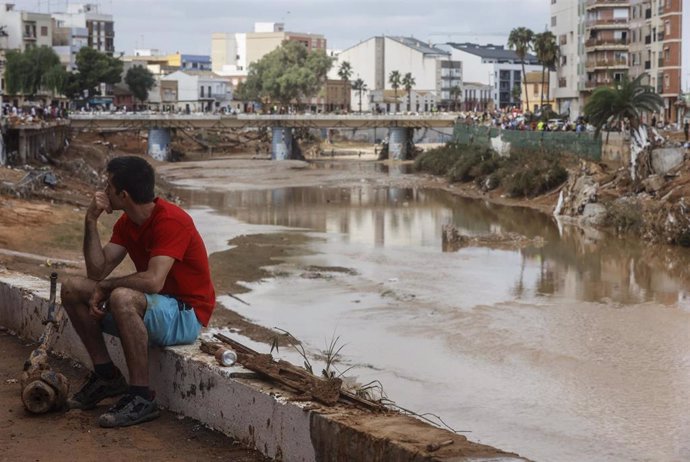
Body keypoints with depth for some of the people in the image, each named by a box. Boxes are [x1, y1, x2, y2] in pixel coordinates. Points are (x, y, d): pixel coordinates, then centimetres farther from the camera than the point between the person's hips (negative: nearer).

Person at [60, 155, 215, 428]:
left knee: (122, 298, -38)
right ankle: (106, 376, 6)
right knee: (72, 288, 0)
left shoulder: (171, 221, -22)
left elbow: (153, 281, -33)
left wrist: (105, 287, -18)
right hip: (149, 307, 9)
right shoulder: (126, 223, 6)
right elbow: (97, 271, 0)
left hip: (186, 316, -9)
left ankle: (142, 398, -27)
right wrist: (91, 221, -8)